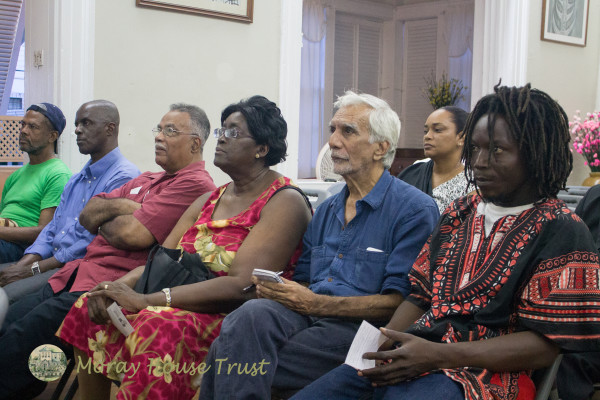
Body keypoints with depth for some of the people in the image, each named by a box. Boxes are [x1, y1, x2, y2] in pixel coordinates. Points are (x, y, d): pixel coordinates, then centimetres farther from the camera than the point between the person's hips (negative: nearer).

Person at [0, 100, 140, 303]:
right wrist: (22, 265, -1)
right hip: (54, 262, 9)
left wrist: (32, 269, -15)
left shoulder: (124, 177, -10)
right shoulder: (76, 179, 22)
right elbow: (52, 229, 19)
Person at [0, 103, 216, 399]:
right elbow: (88, 214, 15)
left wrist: (103, 221, 4)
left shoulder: (194, 185, -8)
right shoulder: (145, 181, 23)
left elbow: (132, 235, -17)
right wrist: (122, 206, -5)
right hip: (80, 271, 9)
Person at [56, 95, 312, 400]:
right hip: (188, 305, 8)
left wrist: (147, 300, -23)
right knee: (90, 308, -7)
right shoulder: (210, 200, 18)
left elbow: (241, 286, -20)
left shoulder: (285, 202, -9)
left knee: (159, 326, -35)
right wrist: (118, 286, -11)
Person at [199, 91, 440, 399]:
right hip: (308, 315, 6)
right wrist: (276, 288, -3)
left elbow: (397, 302, -10)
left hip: (357, 328, -6)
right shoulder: (327, 210, 23)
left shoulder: (415, 210, -1)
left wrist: (315, 303, -15)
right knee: (252, 314, -29)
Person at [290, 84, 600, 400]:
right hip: (412, 356, 6)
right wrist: (381, 347, -3)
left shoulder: (561, 232, -3)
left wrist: (437, 355, -17)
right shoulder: (459, 214, 18)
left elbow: (545, 344, -9)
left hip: (483, 372, -6)